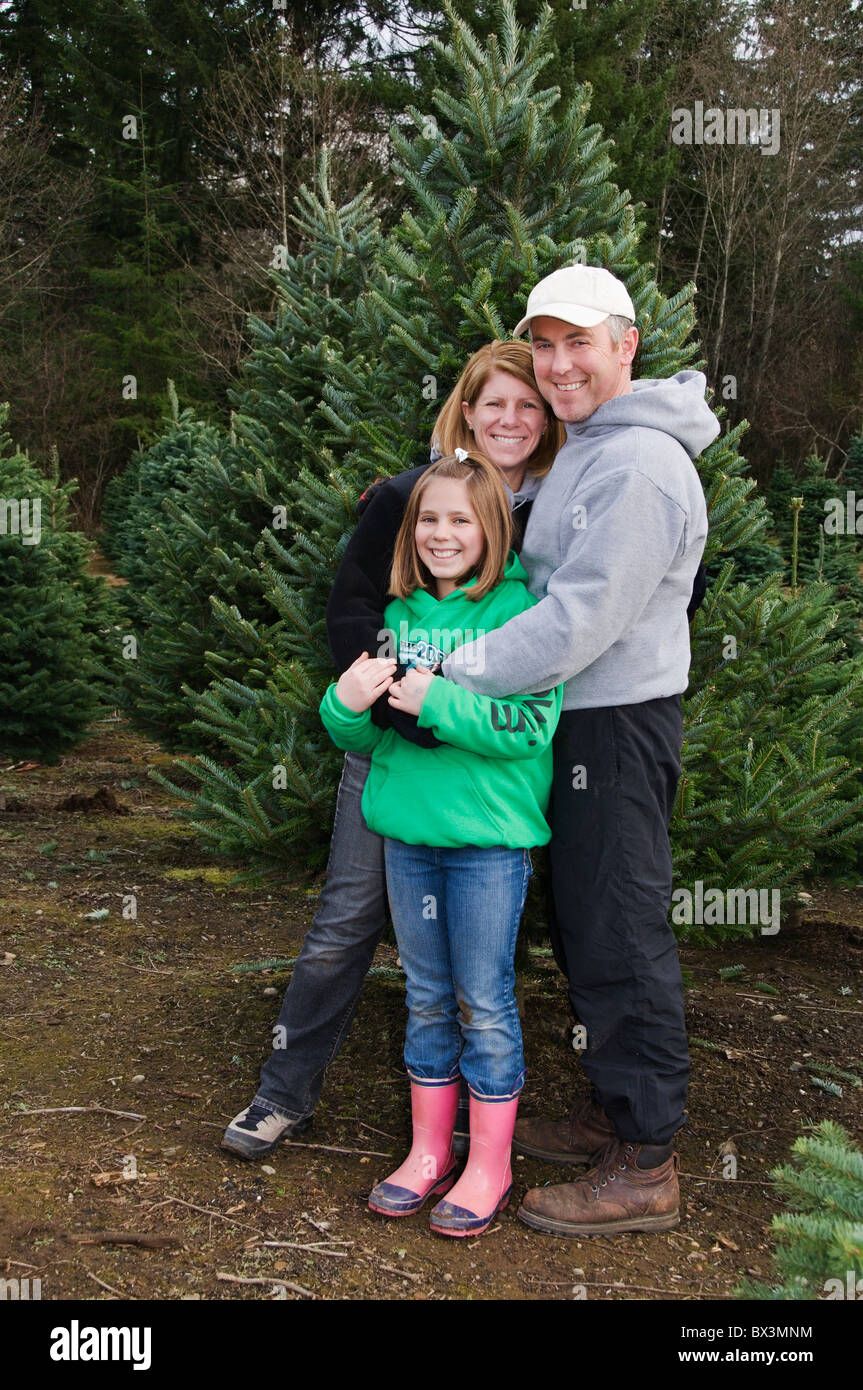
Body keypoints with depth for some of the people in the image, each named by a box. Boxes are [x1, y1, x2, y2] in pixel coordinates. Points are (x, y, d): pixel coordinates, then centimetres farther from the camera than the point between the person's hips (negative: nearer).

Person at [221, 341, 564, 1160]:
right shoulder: (404, 497, -5)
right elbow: (350, 613, -8)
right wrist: (394, 700, -21)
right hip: (389, 745, -1)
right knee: (347, 919, 6)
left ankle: (459, 1103, 27)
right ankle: (286, 1094, 20)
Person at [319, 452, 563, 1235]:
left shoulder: (519, 610, -8)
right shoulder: (400, 614, 7)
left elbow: (532, 725, -17)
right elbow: (360, 737, 9)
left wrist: (437, 701, -23)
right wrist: (347, 704, -13)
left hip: (489, 834, -5)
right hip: (408, 831, 5)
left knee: (484, 1002, 5)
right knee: (428, 998, 16)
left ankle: (490, 1167, 21)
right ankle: (430, 1151, 30)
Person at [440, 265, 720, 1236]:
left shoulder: (638, 466, -19)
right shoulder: (586, 449, 15)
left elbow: (581, 618, -25)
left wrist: (449, 676, -21)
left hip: (618, 723, -10)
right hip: (581, 718, 11)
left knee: (619, 933, -4)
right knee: (581, 922, 18)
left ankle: (645, 1167, 8)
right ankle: (611, 1110, 33)